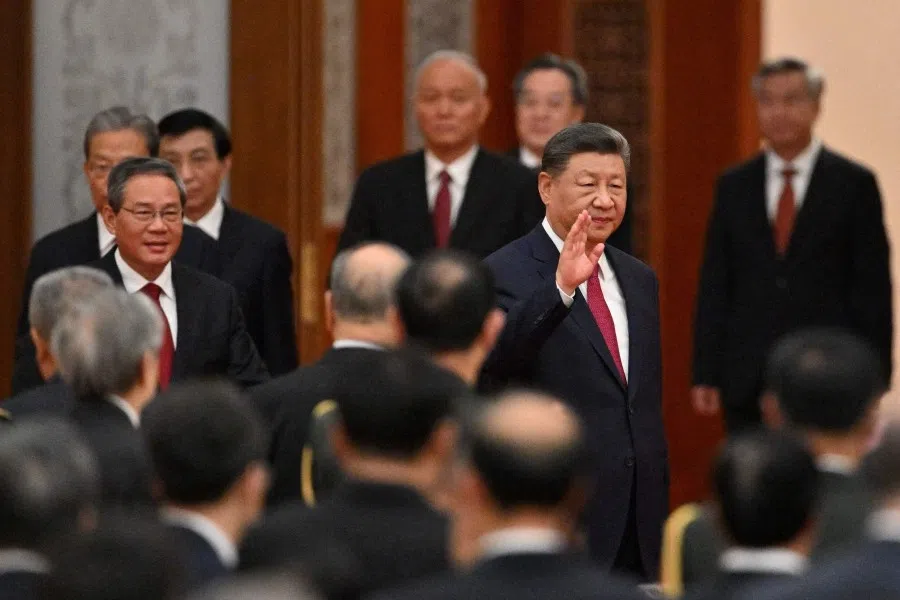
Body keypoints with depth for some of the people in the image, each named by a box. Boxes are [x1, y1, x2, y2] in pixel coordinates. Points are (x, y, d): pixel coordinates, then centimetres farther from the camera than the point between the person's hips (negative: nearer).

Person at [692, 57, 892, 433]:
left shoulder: (853, 184, 1)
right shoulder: (733, 186, 10)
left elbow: (872, 288, 0)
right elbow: (713, 286, 9)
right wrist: (706, 374, 3)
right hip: (746, 383, 3)